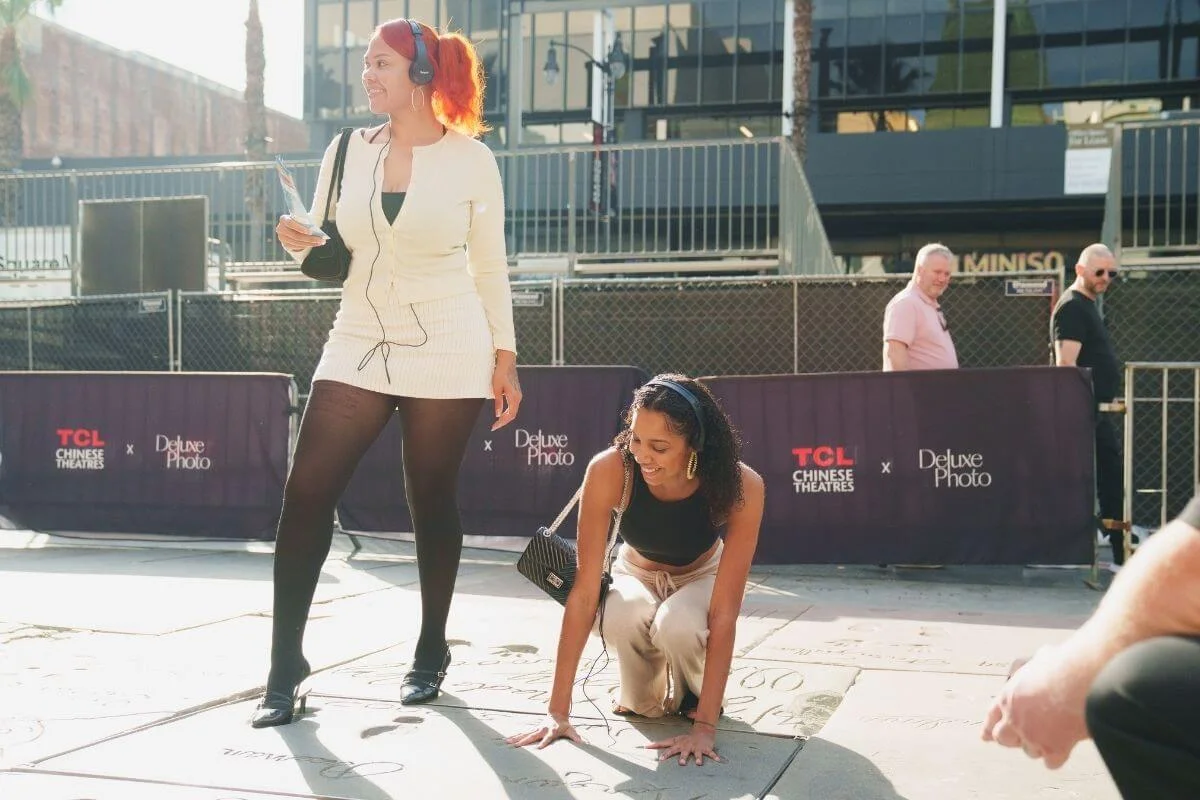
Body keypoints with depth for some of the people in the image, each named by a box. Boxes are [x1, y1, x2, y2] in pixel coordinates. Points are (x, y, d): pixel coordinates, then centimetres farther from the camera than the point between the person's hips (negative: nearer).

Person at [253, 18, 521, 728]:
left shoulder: (471, 160, -3)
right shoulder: (349, 151, 6)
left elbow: (491, 268, 1)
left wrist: (505, 360, -1)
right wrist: (302, 245, -10)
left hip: (446, 354, -3)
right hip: (359, 347, 3)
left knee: (433, 501, 4)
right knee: (306, 495, -6)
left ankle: (432, 652, 23)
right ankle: (286, 664, 3)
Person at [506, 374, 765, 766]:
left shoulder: (741, 486, -35)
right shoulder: (609, 470, -33)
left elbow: (724, 613, -33)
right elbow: (584, 591, -30)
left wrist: (705, 725, -38)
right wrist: (558, 710, -31)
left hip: (702, 577, -1)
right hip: (636, 574, 1)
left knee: (677, 625, -37)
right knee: (623, 618, -36)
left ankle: (695, 696, 0)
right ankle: (642, 698, 0)